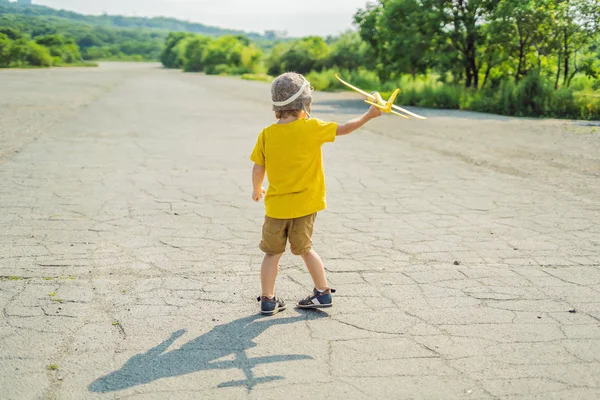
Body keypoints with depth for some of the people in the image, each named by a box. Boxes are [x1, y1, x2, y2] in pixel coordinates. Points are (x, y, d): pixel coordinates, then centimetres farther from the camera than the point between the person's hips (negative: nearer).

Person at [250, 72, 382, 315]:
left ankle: (268, 300, 15)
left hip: (276, 205, 0)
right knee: (304, 248, 19)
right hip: (305, 205, 0)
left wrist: (256, 190, 16)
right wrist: (369, 115, 10)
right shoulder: (312, 128, -12)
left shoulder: (266, 135, -7)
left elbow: (257, 171, -3)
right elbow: (343, 129, -2)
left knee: (272, 253, 13)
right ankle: (323, 292, 27)